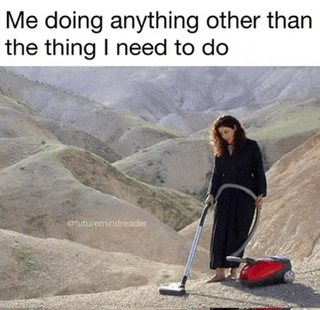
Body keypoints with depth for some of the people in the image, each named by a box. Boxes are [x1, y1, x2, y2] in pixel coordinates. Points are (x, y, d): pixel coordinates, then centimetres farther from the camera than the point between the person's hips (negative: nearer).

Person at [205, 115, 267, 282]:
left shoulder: (251, 146, 1)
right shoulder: (220, 150, 12)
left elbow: (258, 171, 2)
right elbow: (217, 174, 10)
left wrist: (260, 194, -5)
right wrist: (211, 194, -4)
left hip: (245, 194, -3)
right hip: (225, 194, 3)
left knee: (238, 232, -5)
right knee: (220, 231, -5)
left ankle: (234, 270, 3)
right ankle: (220, 272, -4)